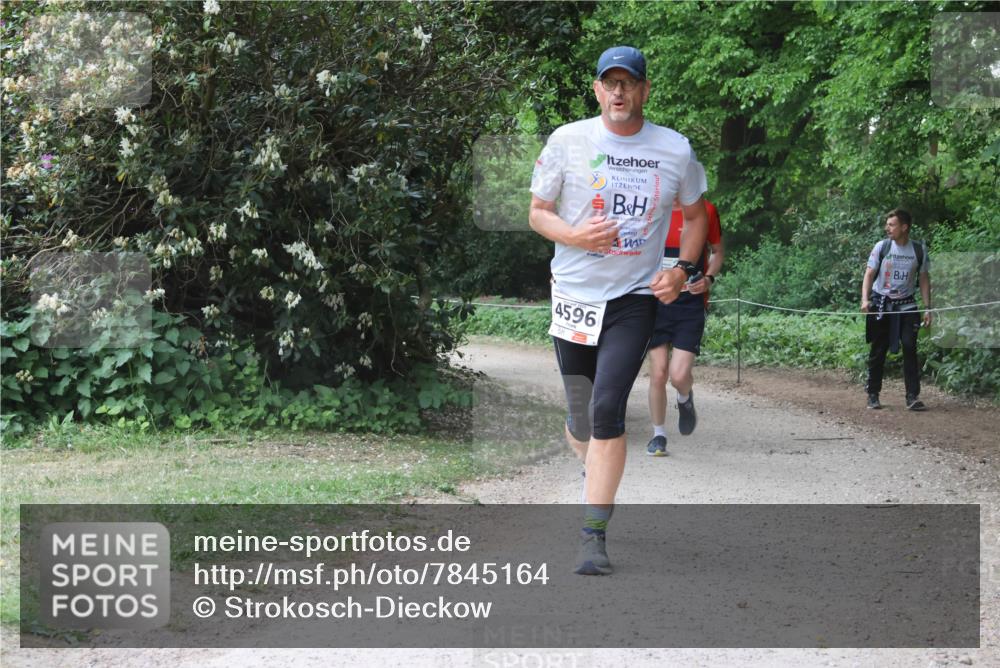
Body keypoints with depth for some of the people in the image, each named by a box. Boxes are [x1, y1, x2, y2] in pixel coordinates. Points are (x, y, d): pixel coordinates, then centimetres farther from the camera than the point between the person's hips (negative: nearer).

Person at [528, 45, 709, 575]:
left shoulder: (675, 149, 1)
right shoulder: (567, 141, -1)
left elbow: (696, 214, 17)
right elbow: (538, 212, 4)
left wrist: (682, 268, 1)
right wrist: (575, 235, -16)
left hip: (635, 298, -1)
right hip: (574, 294, 1)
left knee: (607, 410, -16)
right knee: (580, 416, 8)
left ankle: (594, 533, -12)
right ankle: (593, 471, 43)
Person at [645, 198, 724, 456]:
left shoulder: (705, 210, -2)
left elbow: (718, 252, 11)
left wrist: (709, 278, -7)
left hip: (690, 303, -1)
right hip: (656, 302, 2)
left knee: (679, 375, -12)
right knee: (658, 373, -2)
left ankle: (685, 399, 25)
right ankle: (658, 435, 17)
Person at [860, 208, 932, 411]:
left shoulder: (919, 250, 0)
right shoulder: (882, 246, -3)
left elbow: (924, 279, 7)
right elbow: (869, 274, -2)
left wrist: (927, 308, 1)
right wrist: (865, 299, -18)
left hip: (906, 305, 0)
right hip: (881, 305, 0)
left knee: (910, 347, -10)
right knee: (878, 350, 4)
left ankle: (912, 397, -9)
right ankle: (873, 395, 14)